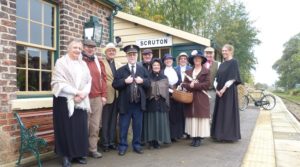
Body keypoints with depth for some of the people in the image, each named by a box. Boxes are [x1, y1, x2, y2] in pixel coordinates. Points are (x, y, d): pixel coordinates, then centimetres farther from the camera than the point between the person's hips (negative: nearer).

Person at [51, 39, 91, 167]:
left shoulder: (83, 64, 14)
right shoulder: (61, 62, -2)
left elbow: (88, 81, 9)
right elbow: (59, 82, -11)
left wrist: (83, 94, -10)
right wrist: (76, 92, -16)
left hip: (81, 101, 5)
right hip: (65, 100, -4)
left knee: (81, 128, 6)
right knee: (66, 129, 0)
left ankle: (78, 154, 17)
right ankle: (66, 156, 11)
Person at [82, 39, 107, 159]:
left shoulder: (99, 62, 14)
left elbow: (103, 78, 11)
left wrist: (104, 95, 5)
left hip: (97, 98, 4)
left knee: (95, 125, 7)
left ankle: (93, 149, 16)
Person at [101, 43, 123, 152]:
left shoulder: (119, 65, 13)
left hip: (117, 96, 5)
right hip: (107, 96, -5)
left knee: (113, 120, 12)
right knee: (106, 121, 3)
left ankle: (112, 141, 22)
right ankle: (105, 143, 14)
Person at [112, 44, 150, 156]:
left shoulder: (143, 70, 11)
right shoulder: (120, 70, 2)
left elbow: (148, 84, 8)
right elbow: (115, 84, -6)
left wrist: (142, 81, -11)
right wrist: (125, 81, -19)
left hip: (139, 102, 2)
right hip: (125, 103, -2)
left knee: (138, 125, 10)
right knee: (123, 126, 6)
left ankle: (137, 145, 24)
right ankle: (123, 146, 18)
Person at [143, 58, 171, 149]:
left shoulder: (164, 78, 9)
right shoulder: (148, 77, 2)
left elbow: (167, 92, 8)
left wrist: (167, 103, 3)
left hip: (161, 104, 2)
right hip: (150, 103, -2)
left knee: (160, 121, 3)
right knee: (151, 121, 1)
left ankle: (158, 141, 13)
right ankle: (151, 141, 9)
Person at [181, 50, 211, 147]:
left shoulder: (206, 71, 3)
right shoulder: (188, 72, 14)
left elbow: (207, 84, -8)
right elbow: (184, 84, 5)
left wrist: (194, 85, -11)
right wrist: (190, 85, -15)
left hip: (201, 99, -3)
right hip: (190, 98, 4)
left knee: (200, 116, -2)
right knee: (192, 117, 3)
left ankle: (199, 138, 4)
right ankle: (194, 137, 11)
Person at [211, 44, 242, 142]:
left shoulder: (234, 62, -5)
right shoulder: (222, 64, 16)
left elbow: (232, 78, -14)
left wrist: (224, 88, -18)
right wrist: (217, 89, -1)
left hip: (229, 91, -7)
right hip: (220, 91, 8)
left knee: (229, 112, -3)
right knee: (220, 112, 9)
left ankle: (229, 135, 6)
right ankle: (220, 135, 17)